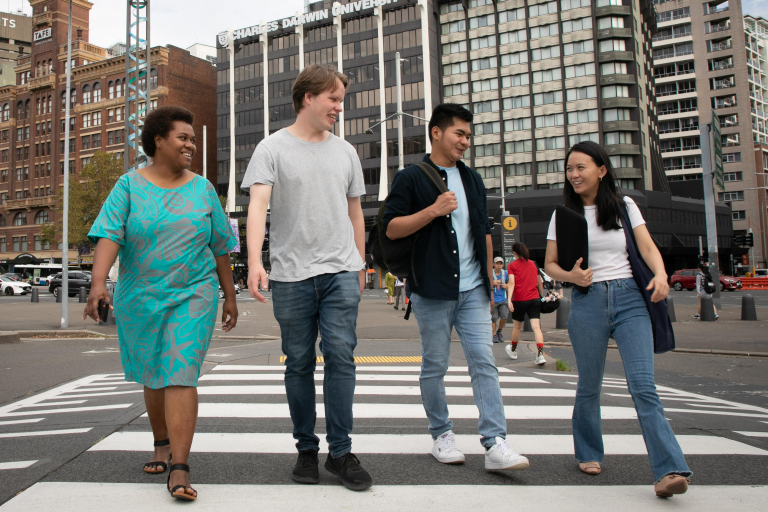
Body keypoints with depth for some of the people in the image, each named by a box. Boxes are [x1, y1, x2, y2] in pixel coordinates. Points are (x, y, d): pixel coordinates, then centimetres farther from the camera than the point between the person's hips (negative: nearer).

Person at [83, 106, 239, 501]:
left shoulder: (202, 189, 3)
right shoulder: (129, 185, -1)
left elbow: (220, 247, 7)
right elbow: (108, 234, -14)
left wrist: (230, 297, 8)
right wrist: (98, 282, -29)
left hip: (192, 295, -1)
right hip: (139, 299, 1)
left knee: (180, 376, -11)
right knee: (153, 377, 16)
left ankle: (180, 469, -10)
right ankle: (162, 444, 37)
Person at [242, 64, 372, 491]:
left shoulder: (345, 152, 14)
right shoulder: (273, 148, 3)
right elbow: (258, 205, -11)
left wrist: (360, 267, 19)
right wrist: (255, 262, -25)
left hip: (341, 272, 2)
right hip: (292, 275, -2)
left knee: (341, 354, -6)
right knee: (300, 363, 6)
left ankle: (341, 451, 5)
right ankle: (307, 449, 20)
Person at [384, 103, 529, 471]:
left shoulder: (472, 180, 17)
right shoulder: (411, 178, -1)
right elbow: (391, 228, -8)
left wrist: (489, 281, 18)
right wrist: (433, 210, -17)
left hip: (472, 290, 5)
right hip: (432, 291, -4)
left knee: (484, 362, -3)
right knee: (434, 367, 6)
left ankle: (495, 444, -2)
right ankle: (441, 435, 22)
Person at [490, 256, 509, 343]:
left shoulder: (505, 273, 6)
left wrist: (506, 285, 0)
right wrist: (492, 283, -18)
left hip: (503, 299, 3)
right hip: (493, 300, -3)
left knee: (504, 317, -6)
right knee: (493, 318, -1)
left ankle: (499, 331, 19)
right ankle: (494, 335, 12)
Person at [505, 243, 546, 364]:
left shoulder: (512, 265, 1)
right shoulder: (533, 264, 12)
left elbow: (512, 283, -11)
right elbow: (540, 283, 14)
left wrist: (509, 300, -17)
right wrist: (542, 296, 25)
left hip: (519, 300, -2)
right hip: (535, 299, 2)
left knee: (517, 326, 14)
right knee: (536, 327, -6)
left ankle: (513, 350, 34)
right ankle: (540, 355, -19)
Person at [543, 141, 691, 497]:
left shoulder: (625, 206, 9)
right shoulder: (564, 214, 9)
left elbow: (647, 247, 2)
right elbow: (550, 264, 9)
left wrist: (660, 274, -18)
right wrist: (570, 276, -13)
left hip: (629, 298, 0)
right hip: (587, 301, 1)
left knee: (643, 384, -11)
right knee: (589, 385, 7)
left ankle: (670, 469, -11)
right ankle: (588, 453, 27)